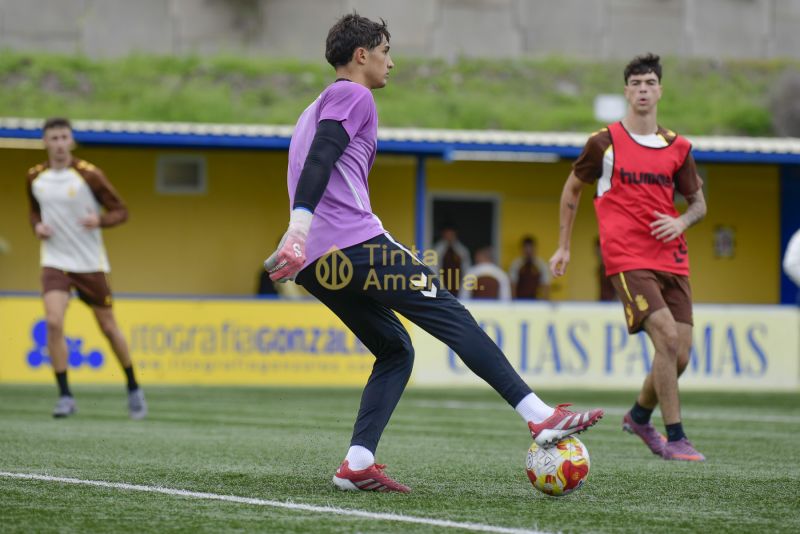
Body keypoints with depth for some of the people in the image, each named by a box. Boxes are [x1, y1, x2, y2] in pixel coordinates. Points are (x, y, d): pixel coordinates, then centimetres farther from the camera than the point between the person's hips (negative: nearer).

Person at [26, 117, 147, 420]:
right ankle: (65, 397, -12)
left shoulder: (88, 175, -10)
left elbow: (121, 211, -5)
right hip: (54, 262, 2)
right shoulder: (35, 178, 1)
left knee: (108, 327, 8)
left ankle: (133, 389, 29)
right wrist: (37, 226, -3)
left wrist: (100, 220, -25)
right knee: (53, 323, -19)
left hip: (90, 263, -2)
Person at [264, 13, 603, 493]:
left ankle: (358, 463, -3)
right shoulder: (354, 96, 0)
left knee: (395, 350, 14)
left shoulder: (315, 111, 29)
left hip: (319, 264, 9)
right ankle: (540, 416, -12)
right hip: (355, 242, -9)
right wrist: (300, 225, -28)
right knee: (452, 316, -7)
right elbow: (319, 161, -16)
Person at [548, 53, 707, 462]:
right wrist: (563, 247, 15)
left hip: (671, 259, 5)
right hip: (627, 258, -5)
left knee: (679, 355, 2)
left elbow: (698, 202, 19)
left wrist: (681, 222, -4)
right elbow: (572, 188, 14)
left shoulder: (677, 147, 10)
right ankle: (675, 438, -12)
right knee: (667, 338, -20)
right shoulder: (605, 143, 0)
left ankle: (639, 416, 30)